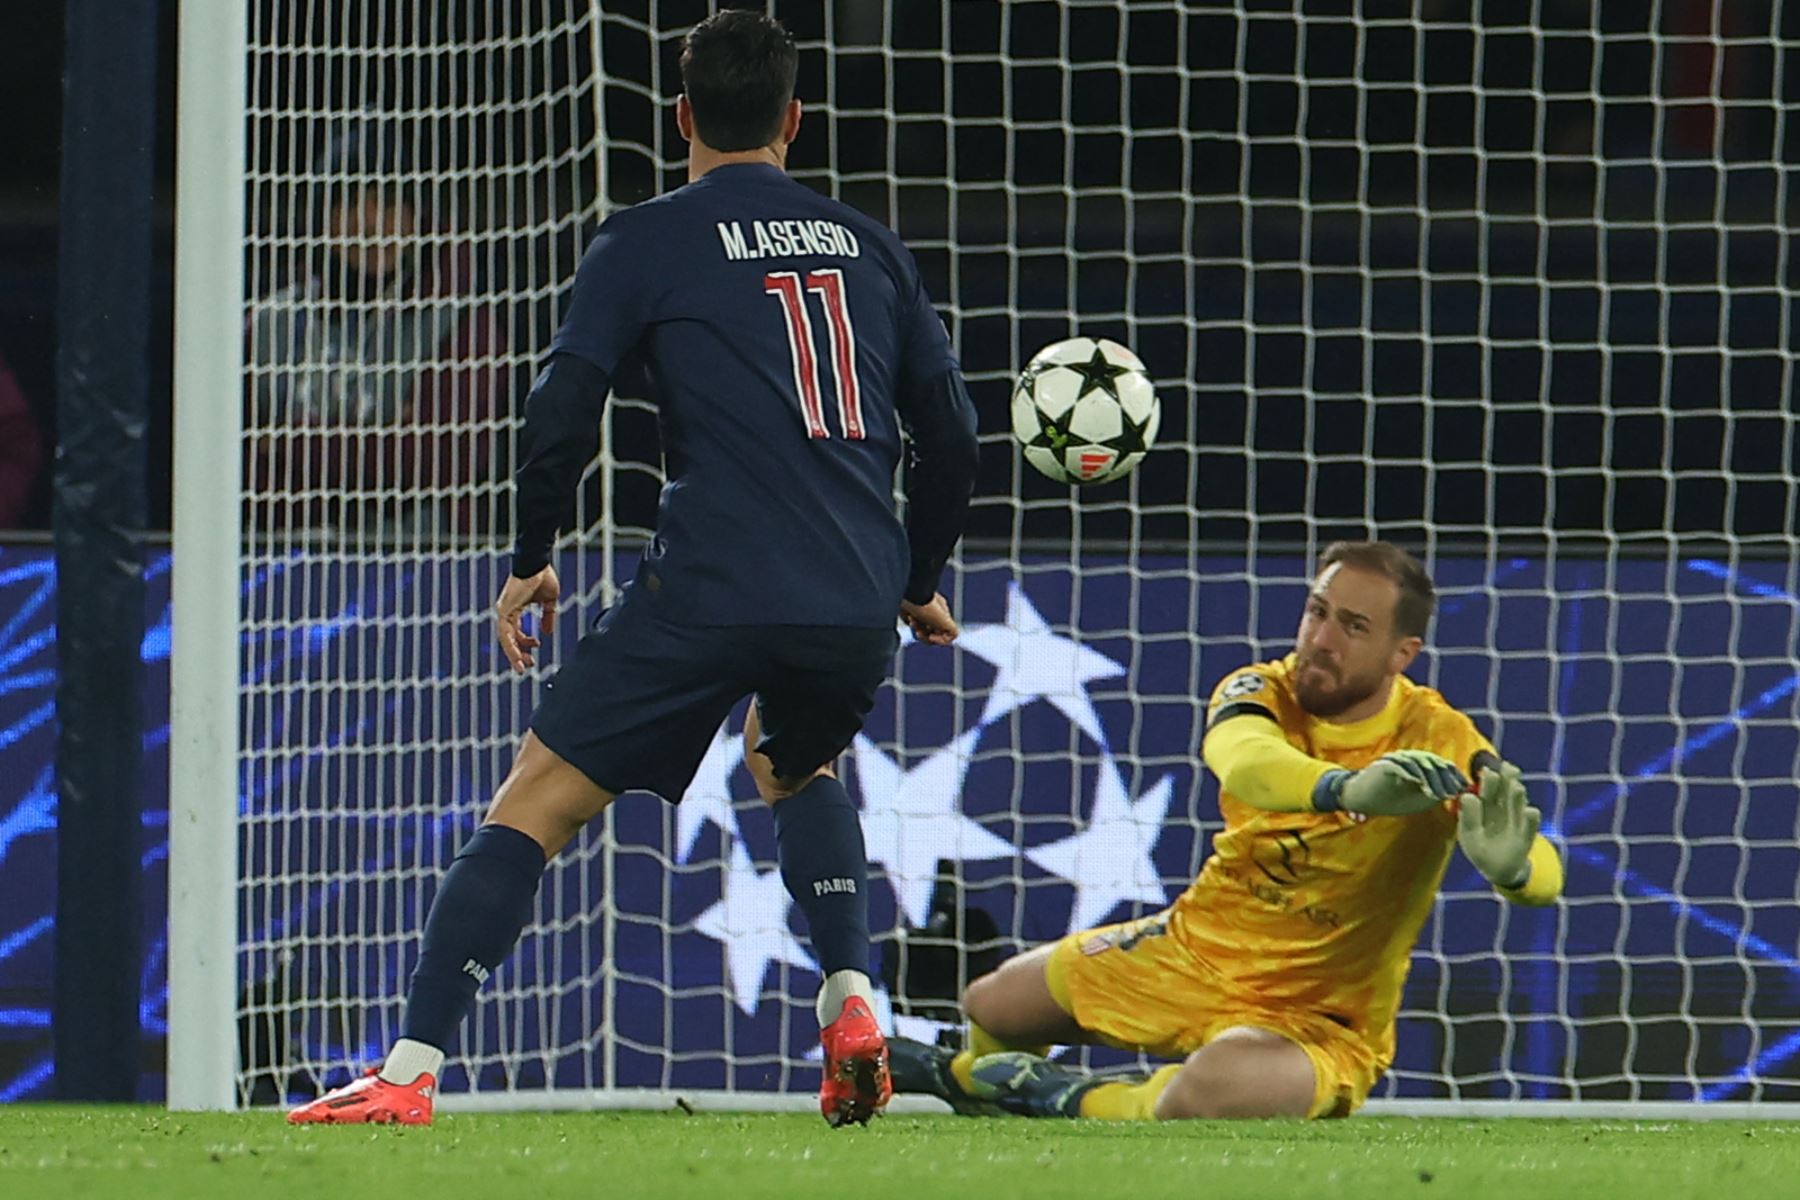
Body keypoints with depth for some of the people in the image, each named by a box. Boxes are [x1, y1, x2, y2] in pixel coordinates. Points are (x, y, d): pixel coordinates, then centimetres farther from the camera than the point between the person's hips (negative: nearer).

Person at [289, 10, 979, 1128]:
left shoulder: (647, 243, 5)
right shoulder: (867, 245, 17)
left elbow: (562, 416, -1)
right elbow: (950, 432, 18)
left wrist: (529, 564, 13)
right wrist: (920, 581, 32)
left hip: (711, 594, -4)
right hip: (856, 607, 4)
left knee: (535, 803, 1)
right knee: (797, 767, 35)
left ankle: (411, 1071, -9)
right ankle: (852, 1006, 15)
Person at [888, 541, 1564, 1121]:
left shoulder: (1437, 742, -20)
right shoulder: (1264, 693, -12)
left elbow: (1544, 876, -32)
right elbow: (1240, 759, -38)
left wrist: (1509, 866, -58)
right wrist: (1346, 788, -60)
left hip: (1317, 1017, -5)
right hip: (1196, 952, 5)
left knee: (1208, 1092, -38)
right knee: (992, 1009, 14)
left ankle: (1069, 1105, -6)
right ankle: (972, 1077, 53)